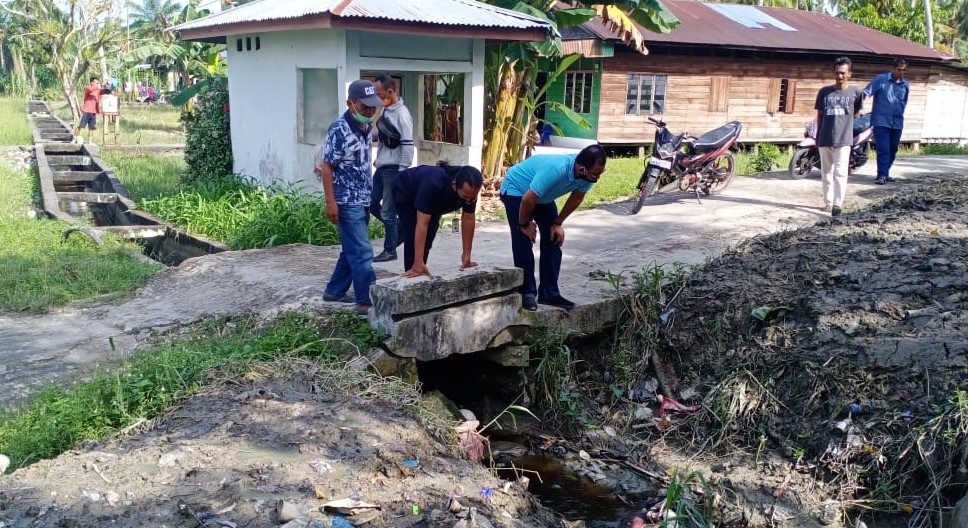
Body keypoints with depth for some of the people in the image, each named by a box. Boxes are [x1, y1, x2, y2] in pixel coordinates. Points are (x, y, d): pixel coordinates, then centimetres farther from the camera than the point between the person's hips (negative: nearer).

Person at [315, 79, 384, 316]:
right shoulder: (339, 130, -18)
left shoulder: (367, 126, 7)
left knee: (352, 249, 17)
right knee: (362, 252, -8)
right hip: (348, 201, -9)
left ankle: (334, 291, 31)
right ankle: (367, 302, -2)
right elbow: (326, 167, -16)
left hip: (364, 199, 9)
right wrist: (331, 202, -20)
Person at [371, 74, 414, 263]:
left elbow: (408, 146, -19)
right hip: (381, 167, 9)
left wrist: (402, 173, -19)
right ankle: (399, 228, 28)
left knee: (388, 211, -1)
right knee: (371, 203, 14)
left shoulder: (402, 114, -16)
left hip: (393, 169, -9)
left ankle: (390, 250, 11)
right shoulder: (384, 111, 9)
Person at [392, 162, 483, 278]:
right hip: (405, 192, -5)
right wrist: (418, 264, -50)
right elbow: (422, 223, -47)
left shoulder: (470, 190, -30)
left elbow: (468, 219, -19)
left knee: (427, 240, 2)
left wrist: (466, 257, -18)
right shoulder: (433, 184, -46)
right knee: (413, 239, -17)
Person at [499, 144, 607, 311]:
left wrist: (558, 223, 1)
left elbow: (576, 198, -1)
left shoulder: (588, 175, -22)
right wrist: (524, 224, -17)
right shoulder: (556, 170, -43)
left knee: (553, 241, 2)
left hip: (544, 195, 7)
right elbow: (528, 199, -33)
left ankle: (549, 293, 9)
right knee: (523, 244, -12)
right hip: (516, 190, -7)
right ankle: (527, 294, -2)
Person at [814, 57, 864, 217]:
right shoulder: (824, 92, 5)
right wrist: (817, 136, 12)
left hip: (843, 139, -3)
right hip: (825, 139, 3)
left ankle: (837, 204, -16)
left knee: (840, 172, -11)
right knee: (826, 172, 11)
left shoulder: (855, 92, 1)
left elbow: (856, 114, 15)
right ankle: (828, 202, 22)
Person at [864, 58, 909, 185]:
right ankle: (882, 175, -10)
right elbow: (866, 93, -8)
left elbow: (904, 102, 22)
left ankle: (885, 173, 21)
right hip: (881, 121, -5)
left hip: (897, 123, 5)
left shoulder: (905, 84, 9)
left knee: (892, 150, 10)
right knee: (883, 149, -12)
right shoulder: (880, 79, -4)